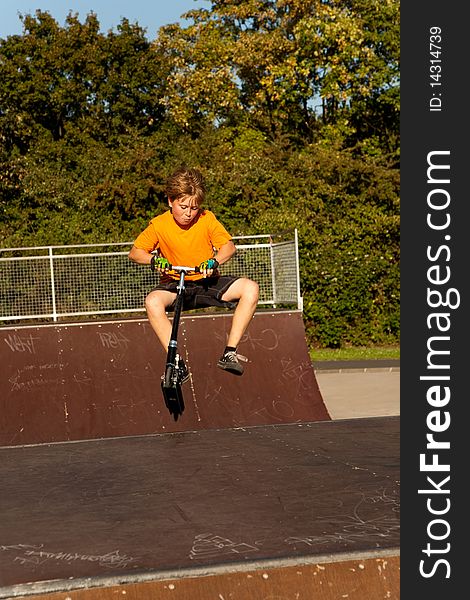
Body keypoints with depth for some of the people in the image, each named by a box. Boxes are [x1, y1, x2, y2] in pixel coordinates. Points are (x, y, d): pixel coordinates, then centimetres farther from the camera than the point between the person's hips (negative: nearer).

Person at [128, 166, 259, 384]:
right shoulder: (159, 225, -8)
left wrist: (214, 261, -29)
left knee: (250, 289, -23)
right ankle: (177, 363, -30)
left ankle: (230, 352, -19)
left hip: (207, 282, 1)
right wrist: (153, 260, -25)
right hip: (174, 284, -1)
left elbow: (229, 246, -8)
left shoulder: (207, 219, -6)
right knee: (153, 302, -36)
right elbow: (135, 252, -4)